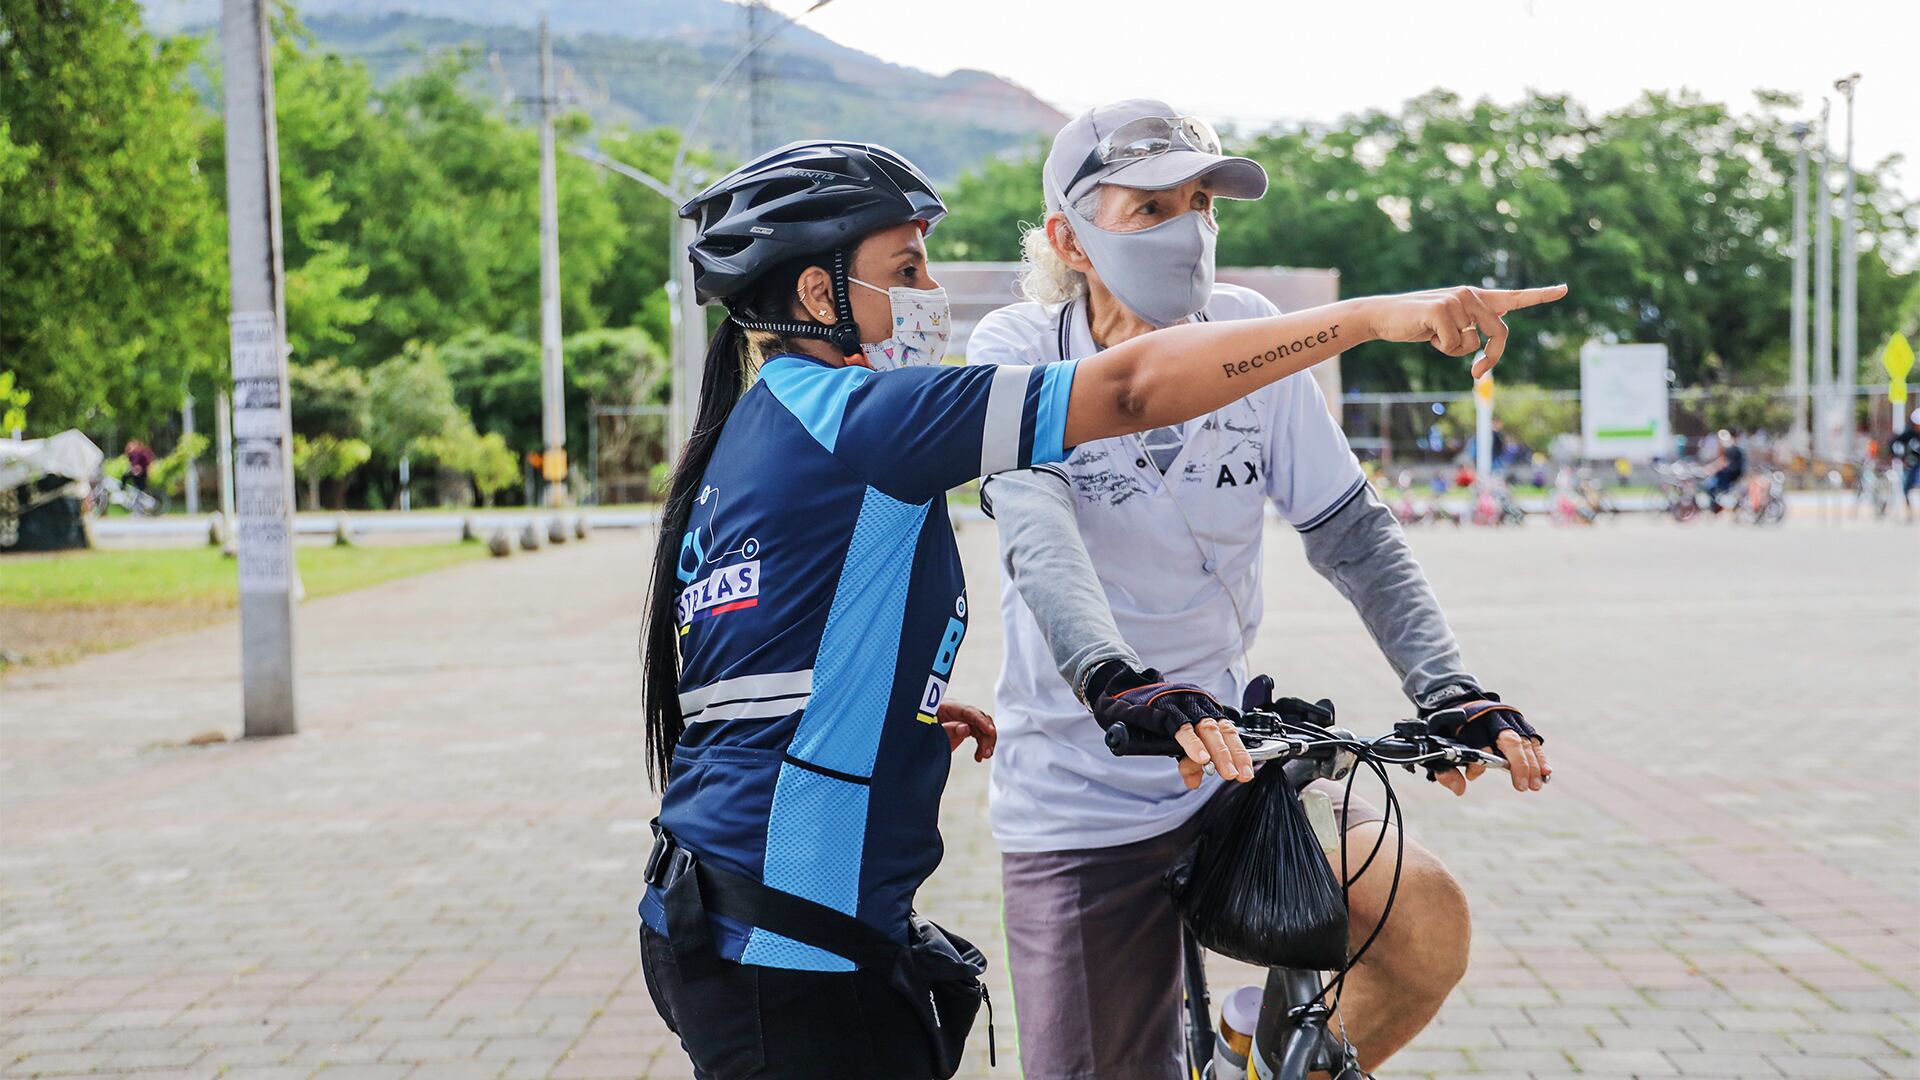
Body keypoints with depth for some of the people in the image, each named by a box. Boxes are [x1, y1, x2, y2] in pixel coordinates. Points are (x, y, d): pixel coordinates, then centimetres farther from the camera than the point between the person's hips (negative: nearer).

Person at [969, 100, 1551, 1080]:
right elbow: (1037, 538, -28)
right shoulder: (1017, 353, -11)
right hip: (1077, 803, -3)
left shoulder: (1249, 335, -3)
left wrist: (1449, 690, -17)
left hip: (1231, 737, 3)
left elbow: (1353, 532, -2)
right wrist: (1118, 685, -47)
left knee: (1428, 926, -18)